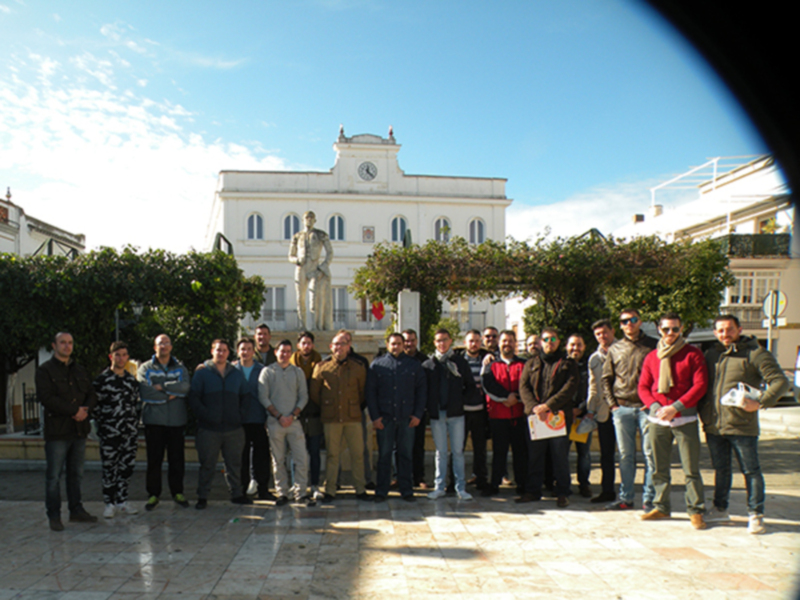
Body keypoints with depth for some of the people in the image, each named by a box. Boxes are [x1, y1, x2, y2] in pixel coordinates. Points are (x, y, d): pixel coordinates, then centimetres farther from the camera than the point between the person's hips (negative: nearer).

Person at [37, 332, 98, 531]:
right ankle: (54, 516, 8)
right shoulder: (44, 370, -3)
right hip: (57, 430, -6)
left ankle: (76, 510, 23)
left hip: (79, 429, 6)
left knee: (76, 473, 13)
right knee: (54, 475, -1)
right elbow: (46, 398, -15)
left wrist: (85, 410, -8)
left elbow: (92, 394, 14)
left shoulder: (80, 371, 16)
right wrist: (74, 411, -16)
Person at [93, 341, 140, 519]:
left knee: (126, 467, 7)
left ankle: (121, 501, 19)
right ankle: (109, 503, 13)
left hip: (130, 432, 4)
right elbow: (95, 405, -3)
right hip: (110, 433, -4)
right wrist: (102, 425, -6)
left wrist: (135, 424, 10)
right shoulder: (101, 379, -2)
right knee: (109, 469, 1)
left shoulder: (132, 379, 12)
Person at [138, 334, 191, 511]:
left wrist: (162, 386, -12)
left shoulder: (180, 368, 12)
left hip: (176, 421, 2)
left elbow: (185, 386, -8)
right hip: (154, 421, -1)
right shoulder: (145, 368, 6)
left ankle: (177, 492, 18)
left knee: (177, 459, 6)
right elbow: (145, 392, -11)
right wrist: (172, 393, -10)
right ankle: (153, 494, 15)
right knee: (154, 460, 3)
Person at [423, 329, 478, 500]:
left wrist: (462, 401, -3)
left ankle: (461, 487, 9)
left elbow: (471, 387, 7)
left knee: (458, 451, 2)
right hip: (437, 415, 1)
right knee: (440, 452, 8)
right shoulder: (428, 365, 5)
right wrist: (429, 406, -2)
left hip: (456, 414, -1)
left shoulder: (460, 362, 4)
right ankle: (439, 487, 14)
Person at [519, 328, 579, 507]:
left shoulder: (568, 363, 9)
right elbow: (523, 387, 5)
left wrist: (548, 406, -16)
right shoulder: (531, 363, 15)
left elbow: (570, 387, -5)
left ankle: (562, 493, 11)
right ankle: (533, 490, 18)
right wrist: (534, 407, -13)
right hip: (534, 417, 2)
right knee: (534, 455, 7)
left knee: (560, 456, 1)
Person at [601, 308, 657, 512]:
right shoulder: (615, 349, 12)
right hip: (622, 409, 2)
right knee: (625, 455, 7)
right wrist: (612, 403, 4)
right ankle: (626, 498, 15)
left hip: (646, 407, -2)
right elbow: (606, 379, 15)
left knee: (650, 453, -2)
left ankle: (649, 499, 6)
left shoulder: (652, 346, 5)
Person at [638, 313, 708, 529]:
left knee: (691, 468, -2)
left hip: (685, 419, -3)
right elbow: (643, 387, 11)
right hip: (658, 420, 3)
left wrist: (675, 407, -13)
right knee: (659, 468, 9)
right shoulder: (651, 357, 12)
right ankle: (661, 507, 21)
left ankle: (696, 511, 9)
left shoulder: (692, 354, 1)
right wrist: (656, 407, -8)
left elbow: (700, 385, -6)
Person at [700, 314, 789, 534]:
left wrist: (760, 402, -19)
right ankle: (720, 509, 27)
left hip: (742, 426, -5)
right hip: (713, 425, 5)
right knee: (720, 469, 15)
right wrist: (703, 413, 8)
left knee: (751, 471, 4)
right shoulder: (711, 354, 13)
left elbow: (781, 382, -9)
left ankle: (756, 514, 15)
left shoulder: (756, 354, -4)